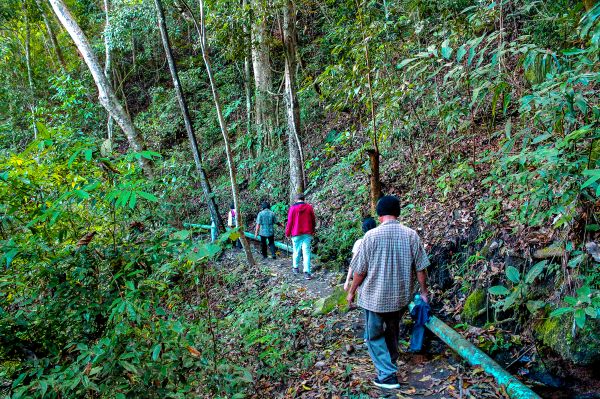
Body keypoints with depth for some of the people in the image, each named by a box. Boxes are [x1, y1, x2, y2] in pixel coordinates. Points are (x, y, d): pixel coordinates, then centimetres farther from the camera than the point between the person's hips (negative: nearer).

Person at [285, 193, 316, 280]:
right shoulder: (309, 207, 2)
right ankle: (307, 272, -11)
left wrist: (287, 233, 9)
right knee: (306, 252, -2)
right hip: (307, 234, 1)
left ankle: (295, 267, 28)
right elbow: (313, 221, 9)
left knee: (296, 251, 14)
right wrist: (312, 231, 22)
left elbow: (289, 222, -2)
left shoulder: (292, 208, -5)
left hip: (296, 234, -1)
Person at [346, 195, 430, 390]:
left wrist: (351, 291, 4)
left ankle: (387, 375, 8)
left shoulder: (371, 236, -16)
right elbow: (421, 268, -3)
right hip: (401, 297, 4)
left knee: (375, 335, 12)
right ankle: (391, 362, 43)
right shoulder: (411, 235, -8)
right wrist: (424, 291, 12)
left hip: (375, 297, -4)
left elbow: (360, 270, -11)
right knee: (392, 331, 25)